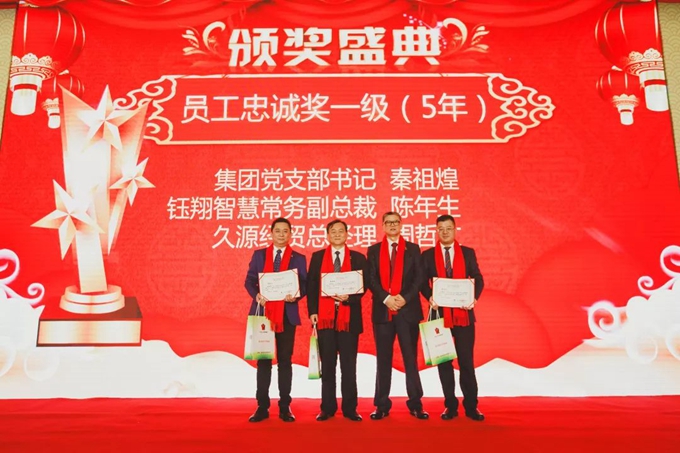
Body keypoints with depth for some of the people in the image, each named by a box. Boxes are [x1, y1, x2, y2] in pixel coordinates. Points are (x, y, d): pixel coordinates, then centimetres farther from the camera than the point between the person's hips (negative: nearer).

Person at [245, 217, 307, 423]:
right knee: (263, 360, 5)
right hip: (263, 313, 1)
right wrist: (256, 295, -15)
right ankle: (262, 407, 11)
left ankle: (285, 407, 12)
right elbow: (249, 280, 4)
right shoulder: (259, 255, 9)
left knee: (285, 360, 5)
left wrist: (295, 296, -19)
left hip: (287, 315, -1)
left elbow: (304, 285, 2)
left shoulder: (299, 258, 6)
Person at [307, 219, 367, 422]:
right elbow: (311, 286, 5)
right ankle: (328, 408, 13)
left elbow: (363, 285, 3)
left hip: (349, 317, -1)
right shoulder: (317, 257, 10)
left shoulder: (358, 258, 7)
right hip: (324, 316, 1)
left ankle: (350, 408, 10)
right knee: (327, 365, 6)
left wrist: (349, 298, -15)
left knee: (349, 365, 3)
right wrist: (312, 311, -4)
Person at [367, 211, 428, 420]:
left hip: (408, 310, 0)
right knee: (383, 360, 5)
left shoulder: (413, 249, 9)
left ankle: (415, 404, 10)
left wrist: (405, 297, -12)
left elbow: (419, 278, 1)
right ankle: (382, 405, 11)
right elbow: (371, 280, 1)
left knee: (411, 358, 3)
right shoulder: (374, 250, 9)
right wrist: (386, 298, -12)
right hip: (383, 310, 1)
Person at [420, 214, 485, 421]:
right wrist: (430, 298, -16)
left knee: (466, 360, 1)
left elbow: (478, 279, 4)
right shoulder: (428, 255, 6)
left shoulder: (468, 253, 7)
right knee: (444, 361, 6)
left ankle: (471, 405, 12)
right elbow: (423, 282, 3)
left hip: (464, 313, 0)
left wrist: (474, 297, -14)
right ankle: (450, 405, 15)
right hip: (440, 313, 1)